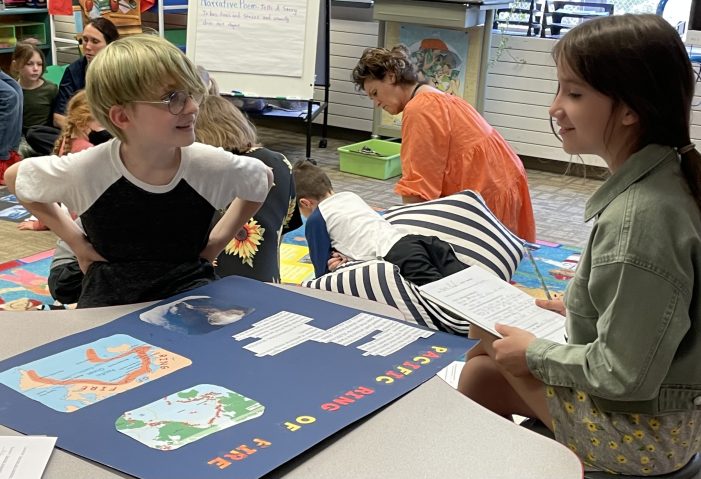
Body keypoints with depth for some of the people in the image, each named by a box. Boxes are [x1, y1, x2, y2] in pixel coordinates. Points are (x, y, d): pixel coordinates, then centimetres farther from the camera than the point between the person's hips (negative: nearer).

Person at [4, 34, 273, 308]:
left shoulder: (211, 165, -15)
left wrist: (217, 242, 4)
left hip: (190, 292, 1)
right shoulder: (86, 170, -18)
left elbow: (262, 180, 9)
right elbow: (15, 177, 2)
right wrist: (75, 240, -1)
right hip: (108, 297, -1)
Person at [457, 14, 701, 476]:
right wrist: (580, 306, 10)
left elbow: (625, 376, -27)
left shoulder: (635, 220, -31)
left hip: (639, 434, -8)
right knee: (482, 370, 14)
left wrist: (534, 352, -13)